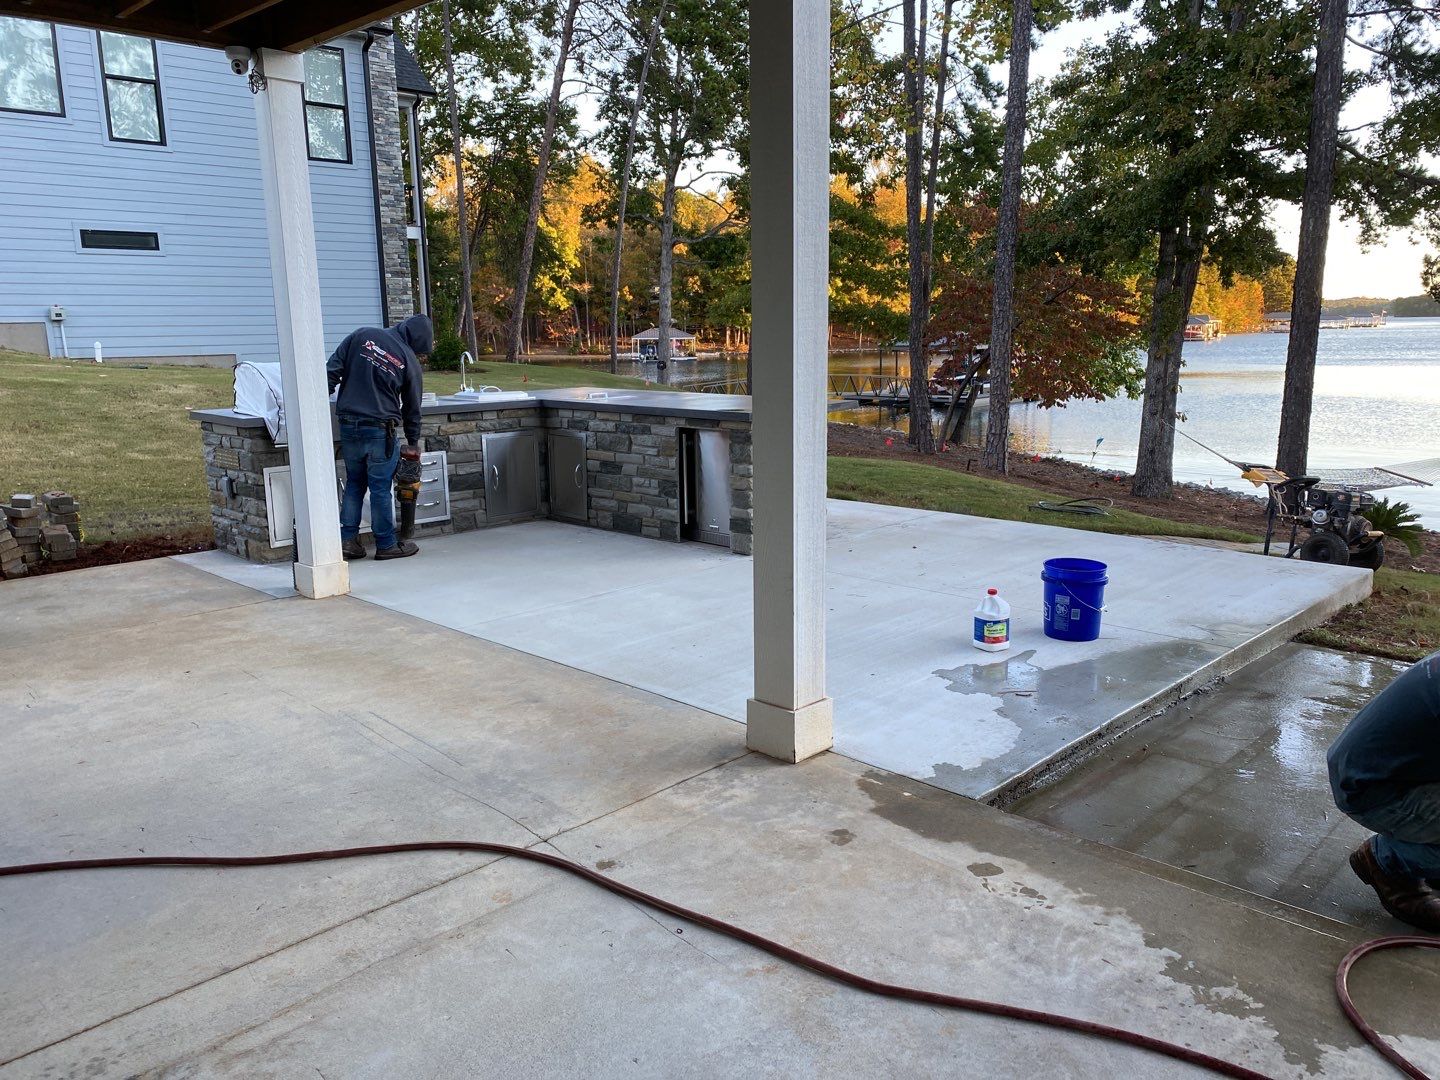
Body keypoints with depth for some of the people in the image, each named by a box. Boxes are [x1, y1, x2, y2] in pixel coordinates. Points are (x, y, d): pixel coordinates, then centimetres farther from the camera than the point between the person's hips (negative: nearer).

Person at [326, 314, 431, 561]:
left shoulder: (362, 335, 5)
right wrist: (413, 443, 20)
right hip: (380, 431, -4)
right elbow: (412, 407, 8)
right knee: (381, 488, 4)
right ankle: (386, 545, 13)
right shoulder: (410, 361, -2)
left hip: (348, 426, 4)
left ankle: (347, 540, 15)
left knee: (354, 484, 16)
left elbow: (332, 371, 0)